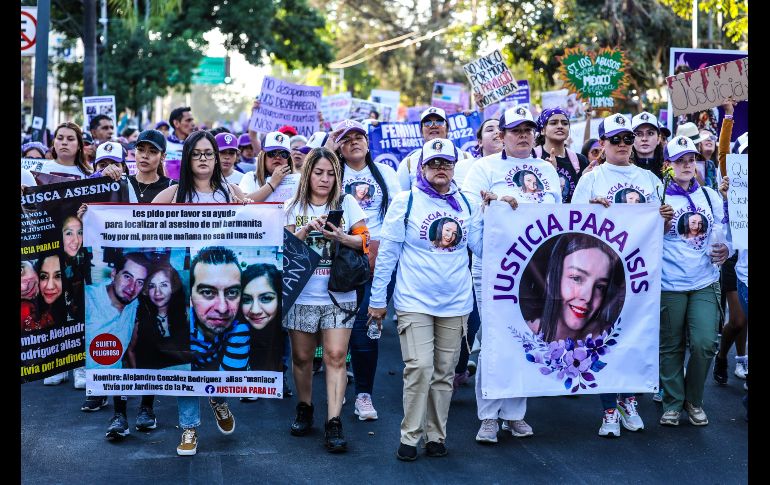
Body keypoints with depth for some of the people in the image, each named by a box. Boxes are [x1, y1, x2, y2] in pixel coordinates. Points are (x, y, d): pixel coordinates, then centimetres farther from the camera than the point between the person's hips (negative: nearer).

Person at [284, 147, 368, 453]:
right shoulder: (293, 207, 8)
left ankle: (333, 422, -9)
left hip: (339, 294, -1)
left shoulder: (347, 203, 6)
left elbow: (363, 240, 1)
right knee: (302, 356, 9)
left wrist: (340, 237, -18)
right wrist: (306, 229, -17)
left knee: (336, 356, -9)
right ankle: (304, 408, 30)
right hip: (302, 294, 1)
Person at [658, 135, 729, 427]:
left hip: (705, 282, 3)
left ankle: (694, 400, 14)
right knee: (671, 346, 5)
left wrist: (724, 249, -4)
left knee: (704, 343, -7)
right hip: (670, 283, -2)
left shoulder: (711, 196, 11)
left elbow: (722, 232, 17)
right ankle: (672, 403, 20)